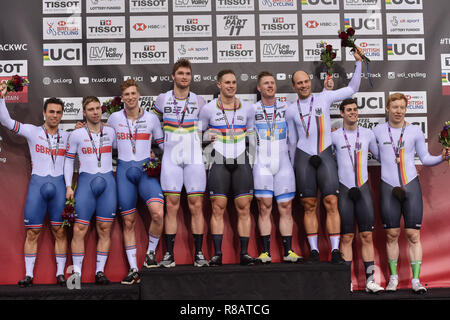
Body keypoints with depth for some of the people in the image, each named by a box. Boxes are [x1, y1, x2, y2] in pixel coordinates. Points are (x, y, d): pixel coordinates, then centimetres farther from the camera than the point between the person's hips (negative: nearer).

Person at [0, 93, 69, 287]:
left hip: (59, 185, 1)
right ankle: (29, 275, 10)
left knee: (60, 231, 3)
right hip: (37, 183, -1)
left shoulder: (67, 137, 10)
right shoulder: (32, 132, 4)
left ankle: (60, 273, 10)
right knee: (32, 232, 2)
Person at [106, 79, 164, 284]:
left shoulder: (151, 118, 3)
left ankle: (150, 252, 3)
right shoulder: (114, 118, 5)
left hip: (146, 169, -1)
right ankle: (133, 270, 13)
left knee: (158, 214, -23)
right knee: (128, 222, 3)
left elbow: (162, 143, 14)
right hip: (124, 170, 1)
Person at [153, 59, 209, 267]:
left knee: (196, 205, -2)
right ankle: (169, 254, 4)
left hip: (194, 158, 0)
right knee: (171, 205, -2)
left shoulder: (199, 101, 6)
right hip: (170, 158, 0)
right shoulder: (162, 100, 5)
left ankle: (199, 254, 4)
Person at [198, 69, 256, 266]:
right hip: (219, 163, -2)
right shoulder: (208, 109, 5)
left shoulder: (247, 109, 11)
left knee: (244, 208, -2)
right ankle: (217, 253, 1)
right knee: (218, 208, -4)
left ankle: (244, 253, 3)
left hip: (241, 162, 2)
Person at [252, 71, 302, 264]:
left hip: (283, 163, 2)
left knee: (286, 208, 2)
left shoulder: (286, 108, 11)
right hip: (261, 164, -2)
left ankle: (288, 252, 7)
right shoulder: (251, 110, 6)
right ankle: (265, 252, 1)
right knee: (264, 207, -4)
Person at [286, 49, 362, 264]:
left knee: (331, 203, -9)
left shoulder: (324, 97, 8)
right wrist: (293, 168, 15)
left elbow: (352, 89, 13)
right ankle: (314, 251, 7)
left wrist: (358, 62, 8)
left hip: (325, 156, -1)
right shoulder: (291, 110, 10)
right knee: (309, 206, 1)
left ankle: (335, 251, -5)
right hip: (303, 157, 1)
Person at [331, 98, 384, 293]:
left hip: (363, 188, 2)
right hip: (343, 189, -1)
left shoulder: (367, 134, 9)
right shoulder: (334, 136, 3)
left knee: (367, 235, -1)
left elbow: (379, 155, 21)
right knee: (347, 237, 0)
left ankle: (370, 280, 3)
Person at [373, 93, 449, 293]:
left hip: (411, 186, 0)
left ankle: (416, 280, 5)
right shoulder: (378, 131, 5)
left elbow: (425, 159, 8)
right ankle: (393, 277, 16)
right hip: (388, 187, 0)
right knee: (392, 235, 3)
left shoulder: (415, 131, 4)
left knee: (413, 235, -2)